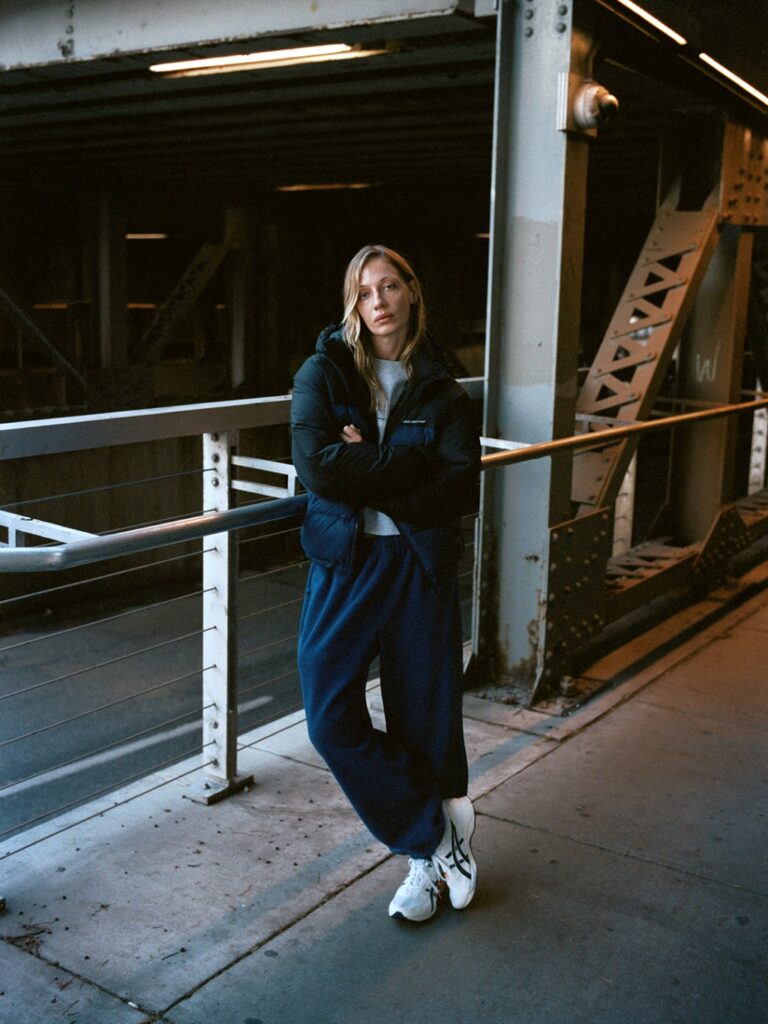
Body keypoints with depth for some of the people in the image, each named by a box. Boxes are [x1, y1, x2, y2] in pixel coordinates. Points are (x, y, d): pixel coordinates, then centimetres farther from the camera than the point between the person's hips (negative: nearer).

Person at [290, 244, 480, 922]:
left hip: (421, 566, 0)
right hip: (343, 562, 0)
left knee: (425, 719, 6)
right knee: (332, 717, -5)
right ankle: (438, 840, 13)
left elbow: (460, 488, -9)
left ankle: (427, 855, 28)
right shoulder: (324, 373, 2)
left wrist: (365, 473, -15)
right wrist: (410, 465, -13)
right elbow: (317, 465, -14)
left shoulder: (441, 392, 5)